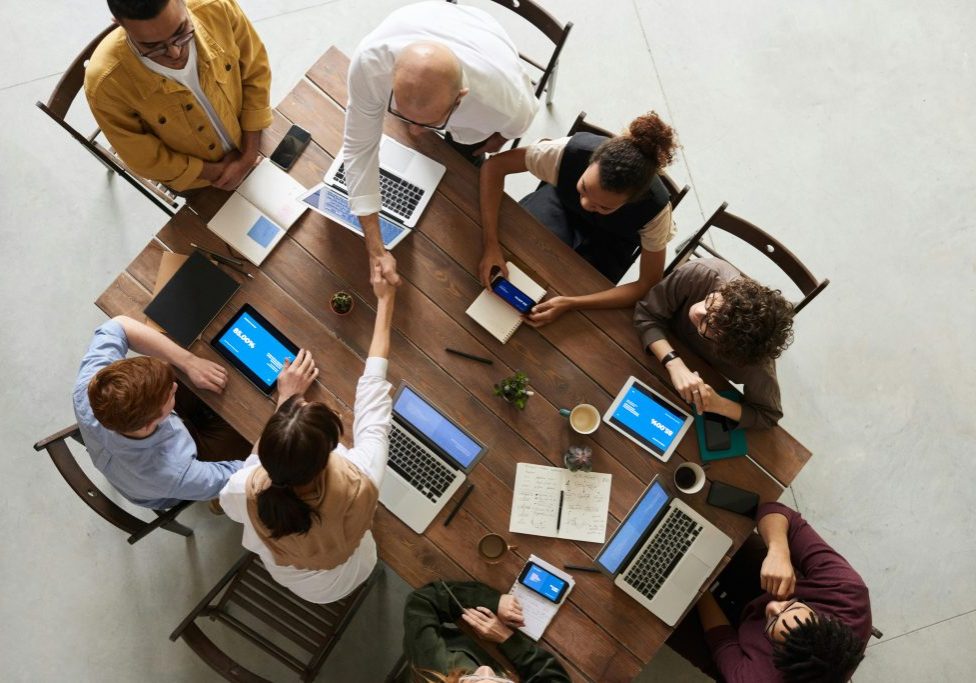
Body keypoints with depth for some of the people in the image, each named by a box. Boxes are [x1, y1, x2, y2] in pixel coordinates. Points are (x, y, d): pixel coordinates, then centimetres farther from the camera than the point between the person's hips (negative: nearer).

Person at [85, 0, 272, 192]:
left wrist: (249, 156, -18)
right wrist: (217, 171, -18)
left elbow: (255, 75, -16)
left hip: (250, 145, 2)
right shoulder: (107, 84, -38)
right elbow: (147, 160, -22)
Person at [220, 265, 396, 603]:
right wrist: (385, 300, -17)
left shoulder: (245, 492, -41)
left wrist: (286, 399, -13)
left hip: (283, 576, 0)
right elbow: (373, 389, -30)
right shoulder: (359, 484, -45)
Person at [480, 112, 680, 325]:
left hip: (609, 241, -1)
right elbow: (495, 165, -28)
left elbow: (649, 285, -29)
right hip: (562, 202, 1)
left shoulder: (655, 207, -38)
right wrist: (491, 244, -39)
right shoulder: (571, 151, -38)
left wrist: (570, 303, -39)